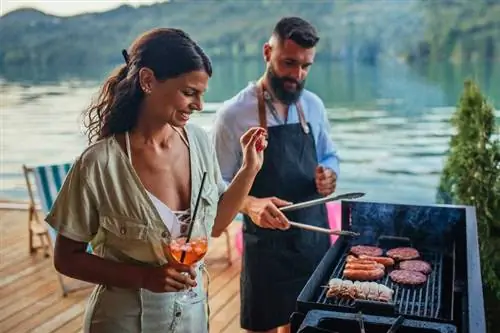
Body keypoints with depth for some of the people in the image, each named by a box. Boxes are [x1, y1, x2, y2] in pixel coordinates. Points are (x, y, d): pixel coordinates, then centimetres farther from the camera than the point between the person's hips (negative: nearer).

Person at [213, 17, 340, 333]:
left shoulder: (313, 105, 2)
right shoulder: (234, 113, -14)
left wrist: (329, 175, -9)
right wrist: (251, 204, -30)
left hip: (314, 237, 5)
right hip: (266, 244, -5)